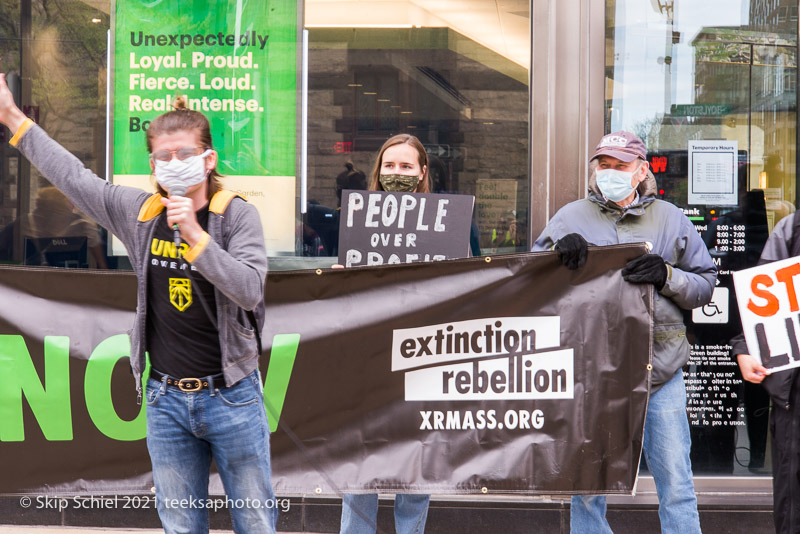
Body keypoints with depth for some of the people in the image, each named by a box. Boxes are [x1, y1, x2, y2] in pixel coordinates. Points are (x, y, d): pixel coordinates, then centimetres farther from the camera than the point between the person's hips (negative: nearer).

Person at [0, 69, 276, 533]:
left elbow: (250, 290, -19)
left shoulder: (239, 215, -7)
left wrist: (195, 234, -26)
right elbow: (73, 175, 11)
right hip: (166, 400, 3)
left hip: (232, 396, -3)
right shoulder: (139, 212, 3)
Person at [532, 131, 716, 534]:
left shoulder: (670, 219, 10)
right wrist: (559, 247, -12)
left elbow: (705, 284, 8)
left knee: (676, 486, 1)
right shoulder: (571, 217, 9)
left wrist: (667, 276, -11)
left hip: (660, 369, 0)